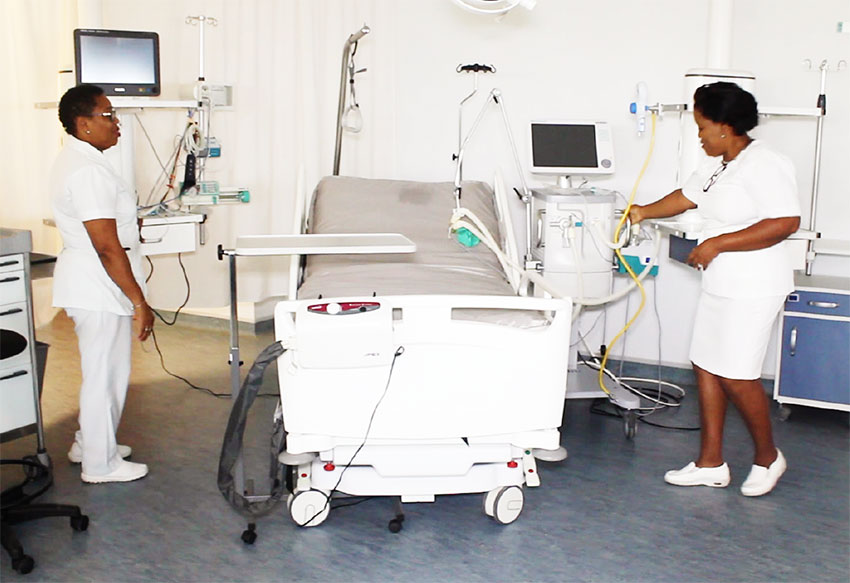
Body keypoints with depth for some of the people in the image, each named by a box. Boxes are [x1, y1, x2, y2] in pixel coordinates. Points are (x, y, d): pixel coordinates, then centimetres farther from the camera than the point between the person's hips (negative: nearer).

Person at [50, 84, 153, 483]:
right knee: (106, 374, 1)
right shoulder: (88, 172, -23)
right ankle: (100, 465, 15)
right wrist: (139, 302, -22)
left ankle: (89, 443, 36)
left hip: (89, 285, 11)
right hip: (100, 290, -11)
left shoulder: (75, 160, 11)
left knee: (101, 371, 22)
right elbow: (108, 247, -25)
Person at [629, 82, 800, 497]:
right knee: (706, 368, 10)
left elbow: (786, 222, -26)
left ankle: (767, 456, 20)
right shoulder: (717, 165, 12)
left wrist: (718, 244, -23)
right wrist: (646, 211, 39)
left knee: (736, 376, -5)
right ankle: (710, 464, 19)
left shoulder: (764, 166, -17)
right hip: (719, 286, 10)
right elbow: (688, 196, 29)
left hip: (752, 290, -10)